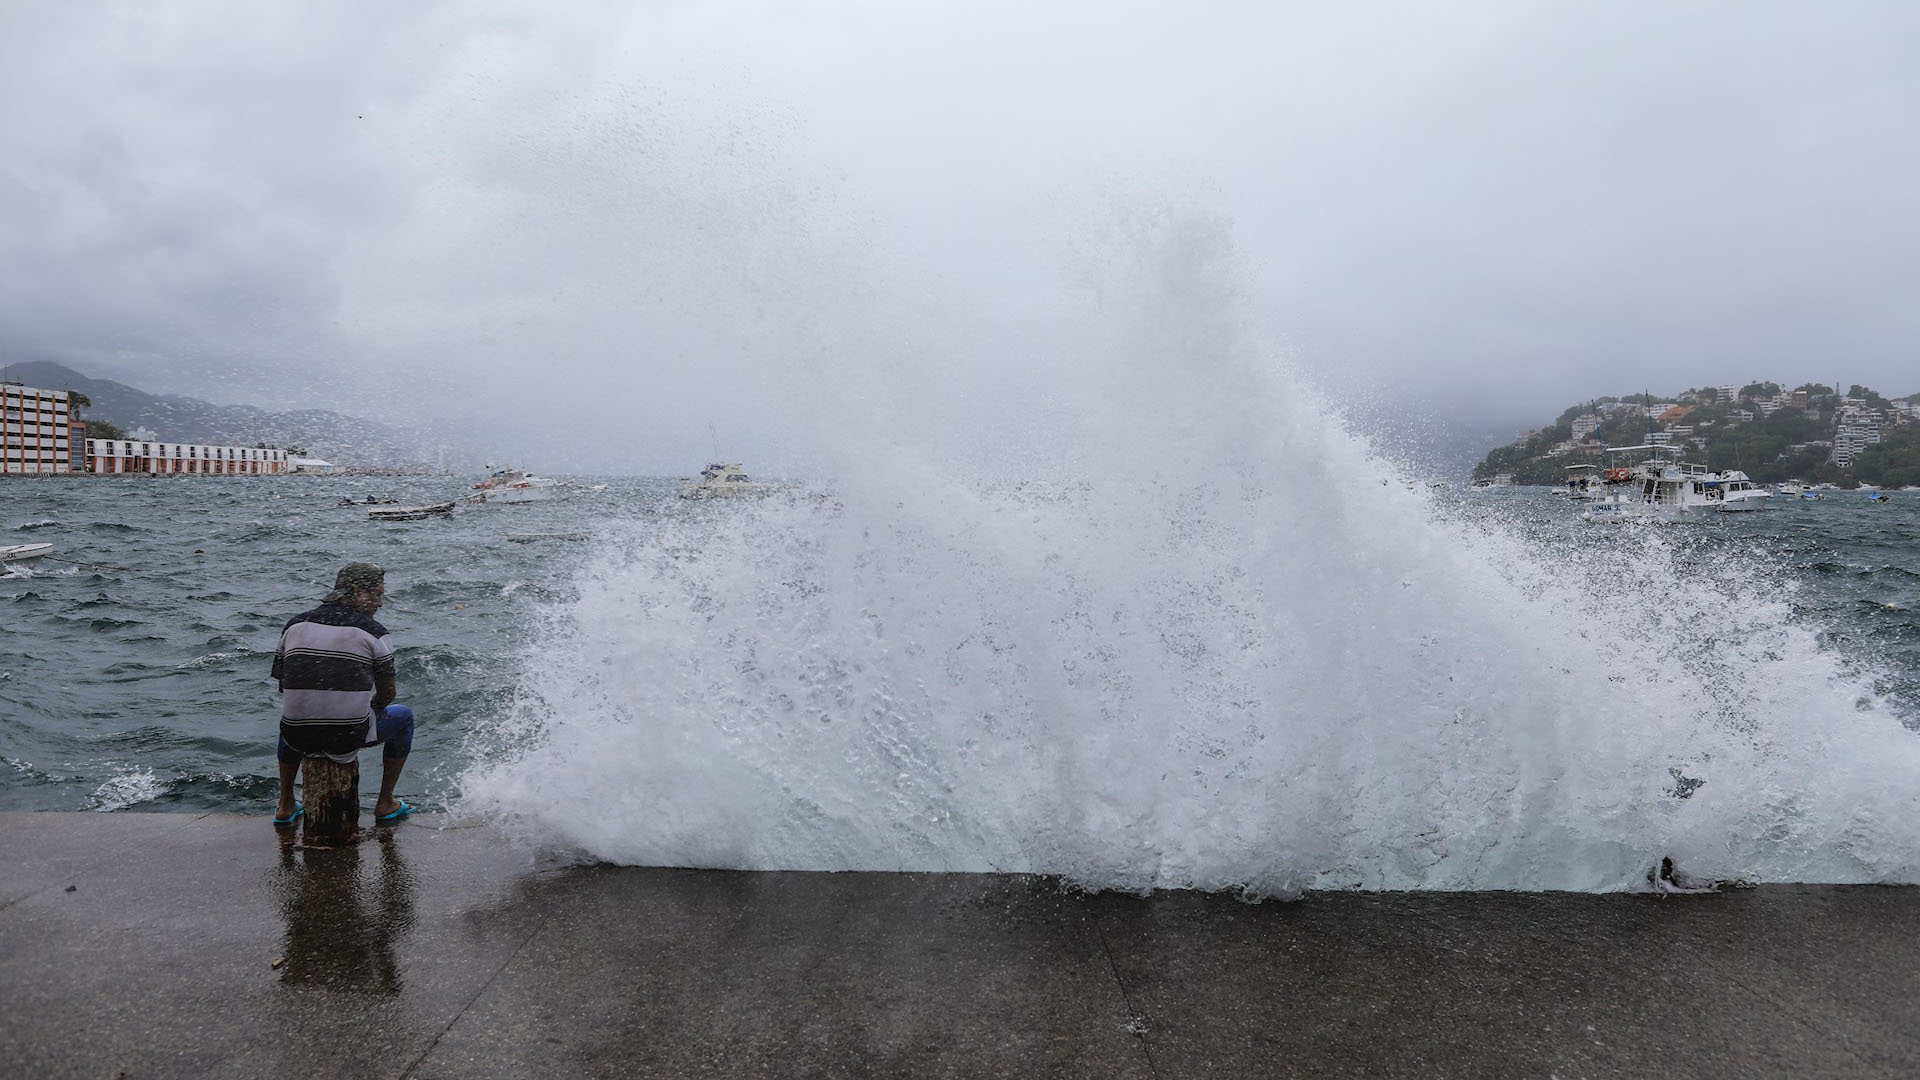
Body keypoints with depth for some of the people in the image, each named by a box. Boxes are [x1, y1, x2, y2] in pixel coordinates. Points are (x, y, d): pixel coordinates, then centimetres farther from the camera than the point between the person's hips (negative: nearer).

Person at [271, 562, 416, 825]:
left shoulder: (294, 625, 6)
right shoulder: (374, 632, -6)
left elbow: (283, 685, 13)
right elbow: (387, 695, -1)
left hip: (298, 738, 4)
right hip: (349, 738, -4)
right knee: (403, 716, 26)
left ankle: (285, 807, 41)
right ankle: (386, 804, 27)